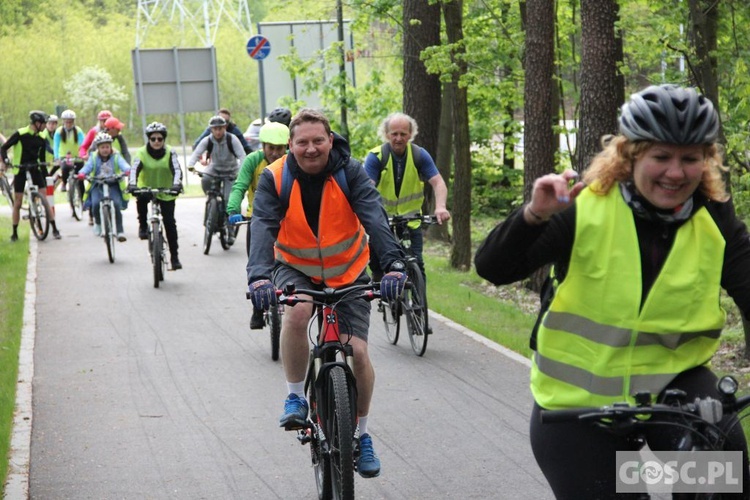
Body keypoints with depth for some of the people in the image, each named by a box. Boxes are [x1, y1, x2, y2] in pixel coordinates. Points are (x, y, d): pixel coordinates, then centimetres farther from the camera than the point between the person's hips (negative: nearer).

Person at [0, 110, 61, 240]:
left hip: (35, 169, 3)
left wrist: (45, 176, 9)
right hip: (20, 170, -3)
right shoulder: (20, 134, -11)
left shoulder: (41, 139, 3)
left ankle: (54, 229, -4)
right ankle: (14, 233, 11)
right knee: (17, 203, 0)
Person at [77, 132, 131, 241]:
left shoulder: (116, 156, 1)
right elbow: (88, 166, -12)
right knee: (95, 203, -23)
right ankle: (98, 223, 10)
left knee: (117, 204, -24)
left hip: (113, 184, -1)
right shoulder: (93, 157, 5)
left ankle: (120, 231, -16)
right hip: (98, 184, 1)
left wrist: (127, 170, -42)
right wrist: (82, 173, -34)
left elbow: (123, 163, -18)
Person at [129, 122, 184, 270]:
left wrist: (176, 184, -39)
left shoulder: (170, 153, -8)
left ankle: (175, 256, 5)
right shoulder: (141, 153, -8)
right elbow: (134, 169, -20)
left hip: (166, 192, 0)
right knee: (141, 199, -36)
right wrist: (132, 183, -40)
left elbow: (177, 169, -19)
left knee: (169, 223, -4)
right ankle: (143, 226, -12)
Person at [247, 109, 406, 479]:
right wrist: (258, 275, -49)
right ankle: (295, 398, -11)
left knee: (358, 352, -9)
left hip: (347, 270, 1)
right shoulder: (275, 178, -18)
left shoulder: (350, 172, -19)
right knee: (296, 312, -34)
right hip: (296, 268, 0)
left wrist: (393, 263, -48)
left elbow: (374, 217, -31)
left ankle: (360, 434, 17)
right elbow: (263, 226, -31)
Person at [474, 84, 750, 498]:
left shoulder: (716, 223, -6)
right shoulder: (585, 210, -12)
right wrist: (533, 215, -35)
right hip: (577, 400, 0)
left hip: (672, 379, 1)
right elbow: (492, 268, -16)